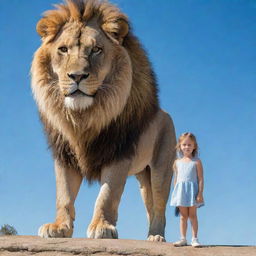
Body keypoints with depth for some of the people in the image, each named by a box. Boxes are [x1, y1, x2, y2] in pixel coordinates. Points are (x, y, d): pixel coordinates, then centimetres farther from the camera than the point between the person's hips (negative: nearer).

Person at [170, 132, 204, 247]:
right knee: (183, 215, 7)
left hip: (192, 190, -3)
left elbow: (200, 179, -5)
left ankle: (194, 238, 6)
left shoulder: (196, 162, -3)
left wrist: (200, 194, -12)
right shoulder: (177, 162, 9)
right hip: (180, 190, 3)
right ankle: (183, 239, 11)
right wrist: (175, 192, 12)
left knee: (192, 215, 1)